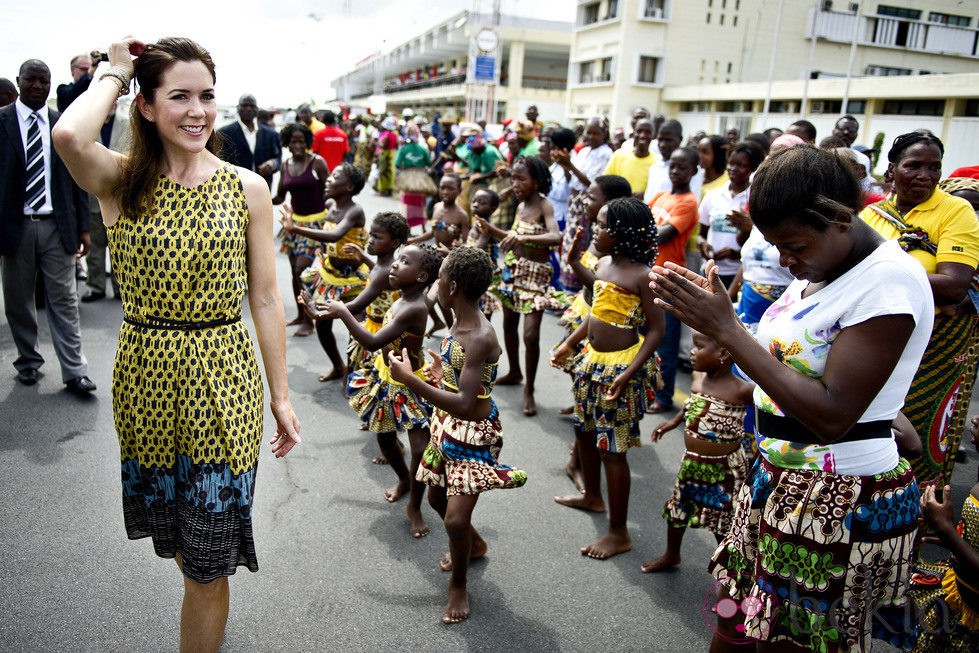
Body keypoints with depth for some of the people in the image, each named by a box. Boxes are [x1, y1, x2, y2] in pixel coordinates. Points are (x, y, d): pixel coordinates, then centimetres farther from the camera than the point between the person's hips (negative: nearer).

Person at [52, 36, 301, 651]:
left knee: (208, 559, 7)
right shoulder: (121, 182, -4)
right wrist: (115, 72, -8)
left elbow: (265, 299, -1)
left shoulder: (247, 188, -3)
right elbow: (69, 135, -28)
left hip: (222, 382, -1)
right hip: (145, 380, 2)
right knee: (179, 542, 22)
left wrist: (282, 397, 0)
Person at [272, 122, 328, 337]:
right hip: (295, 221, 6)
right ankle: (300, 315, 25)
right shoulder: (286, 166, 7)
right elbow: (279, 197, 14)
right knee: (295, 272, 9)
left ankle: (309, 321, -1)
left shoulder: (317, 162, -8)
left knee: (302, 271, -13)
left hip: (315, 222, -6)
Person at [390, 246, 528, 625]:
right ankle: (474, 545, 52)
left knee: (456, 519, -10)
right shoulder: (460, 324, -2)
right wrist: (442, 376, 7)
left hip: (473, 434, -9)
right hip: (446, 426, 9)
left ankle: (459, 587, 19)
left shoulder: (480, 338, -30)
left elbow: (464, 405, -36)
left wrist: (409, 379, -34)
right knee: (437, 498, 23)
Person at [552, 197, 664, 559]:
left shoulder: (641, 275, -18)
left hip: (621, 366, -9)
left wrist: (629, 374, -24)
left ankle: (619, 533, 12)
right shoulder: (602, 265, 5)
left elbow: (656, 330, -17)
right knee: (584, 431, 21)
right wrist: (568, 344, 20)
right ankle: (592, 496, 46)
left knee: (612, 448, -2)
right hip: (592, 360, 9)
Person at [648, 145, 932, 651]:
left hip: (841, 501, -8)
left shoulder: (891, 281, -20)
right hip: (779, 477, 8)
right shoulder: (819, 269, 6)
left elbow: (832, 414, -26)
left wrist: (726, 328, -27)